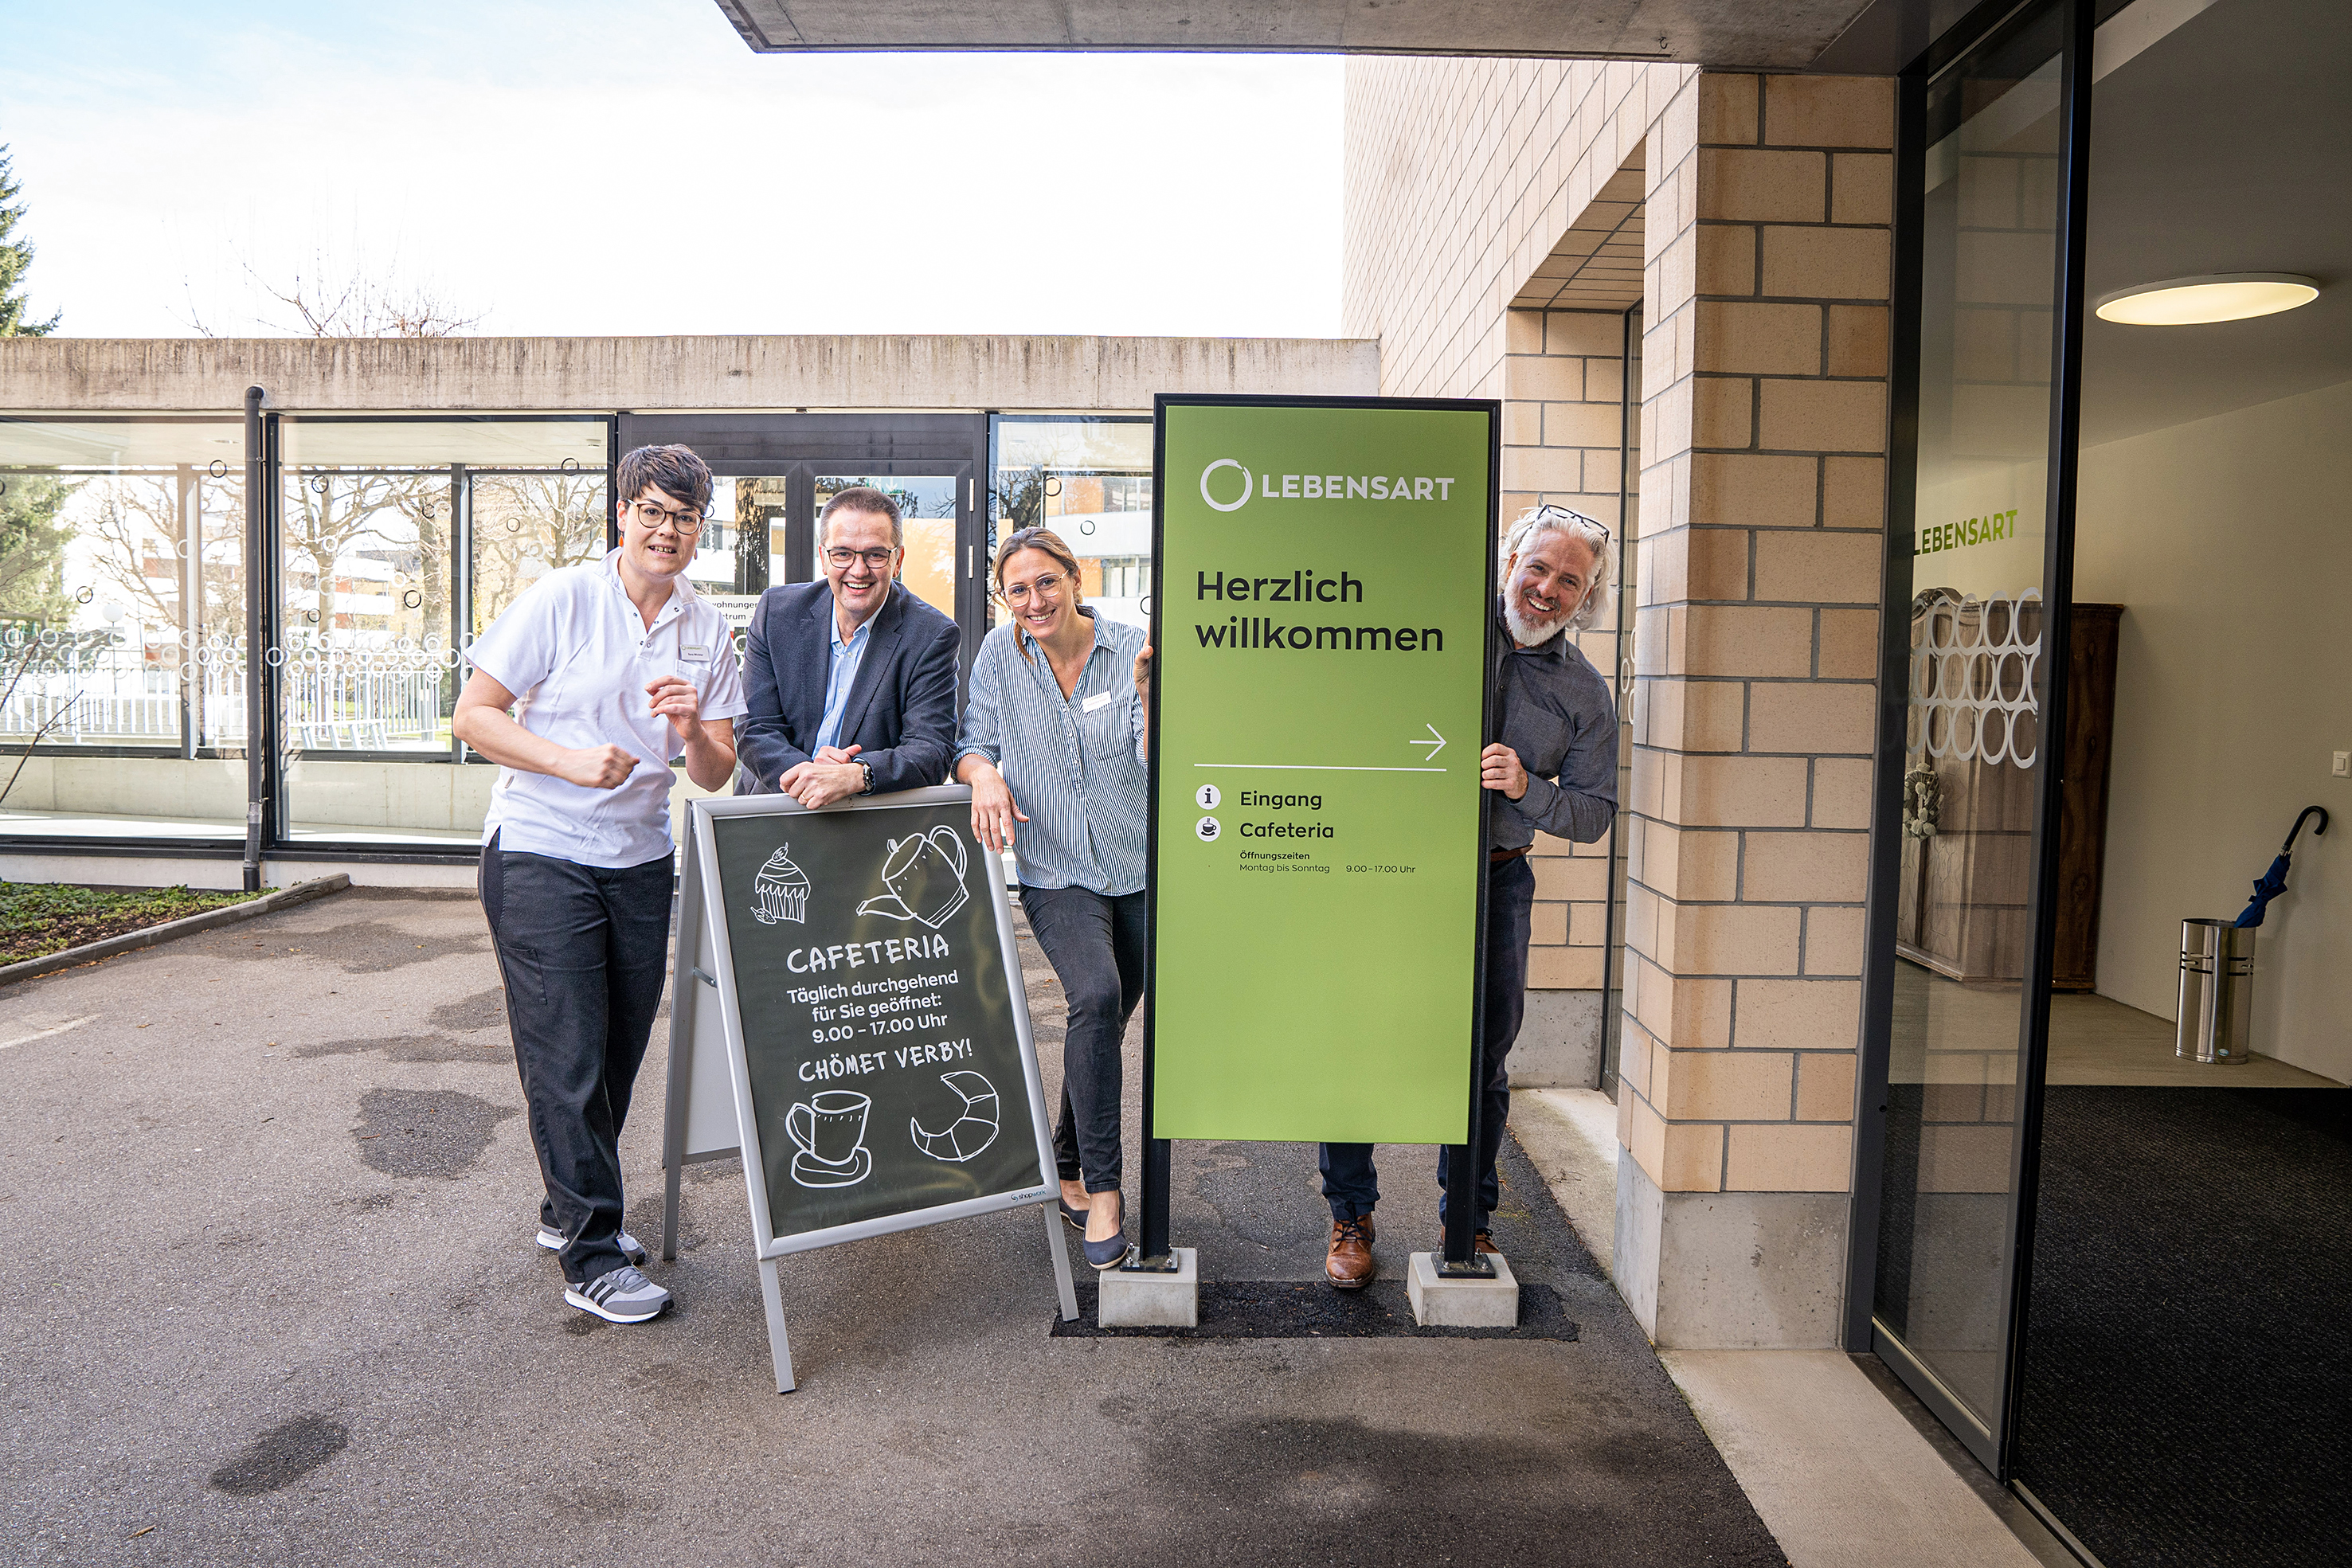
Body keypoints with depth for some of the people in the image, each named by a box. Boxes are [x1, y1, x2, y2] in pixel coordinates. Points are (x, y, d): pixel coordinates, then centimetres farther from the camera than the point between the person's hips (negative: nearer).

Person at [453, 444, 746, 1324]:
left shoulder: (707, 630, 4)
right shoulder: (562, 599, -7)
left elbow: (717, 776, 4)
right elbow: (473, 716, -8)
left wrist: (692, 730, -17)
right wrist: (572, 761, -21)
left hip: (641, 861, 5)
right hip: (539, 856, -5)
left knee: (619, 1054, 12)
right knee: (567, 1061, -3)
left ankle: (569, 1211, 33)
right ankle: (592, 1258, 7)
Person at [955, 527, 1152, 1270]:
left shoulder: (1129, 647, -5)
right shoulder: (1000, 653, -2)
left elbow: (1156, 763, -9)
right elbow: (971, 743, 5)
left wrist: (1149, 689, -24)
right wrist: (983, 772, -16)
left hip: (1137, 865, 2)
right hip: (1055, 868, -2)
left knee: (1108, 1022, 12)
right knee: (1096, 995, -27)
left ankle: (1067, 1172, 35)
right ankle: (1101, 1187, -17)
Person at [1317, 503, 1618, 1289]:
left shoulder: (1585, 694, 5)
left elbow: (1595, 812, 3)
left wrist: (1529, 790, -15)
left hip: (1495, 879, 2)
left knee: (1484, 1053, 9)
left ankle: (1468, 1218, 28)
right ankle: (1350, 1217, 17)